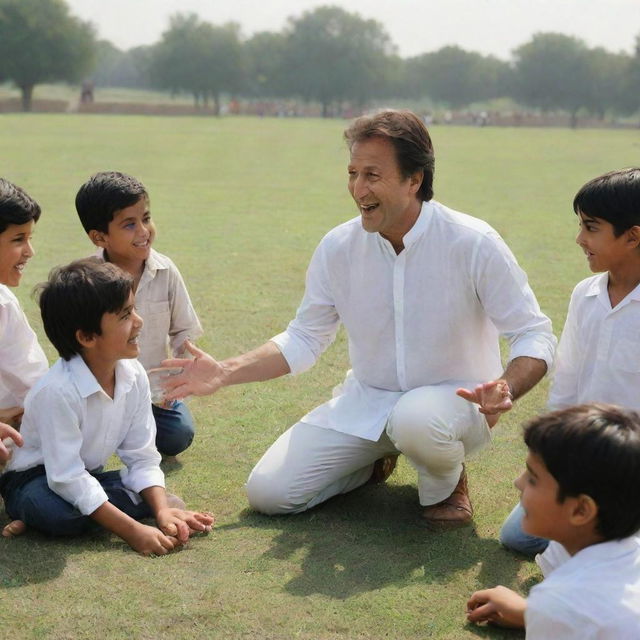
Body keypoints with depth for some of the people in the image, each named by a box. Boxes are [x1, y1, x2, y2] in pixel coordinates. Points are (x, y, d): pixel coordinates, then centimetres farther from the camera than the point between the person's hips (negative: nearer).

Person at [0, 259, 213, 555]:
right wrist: (132, 531, -35)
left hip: (89, 476, 7)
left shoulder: (134, 376, -9)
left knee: (172, 504, -14)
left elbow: (142, 457, -5)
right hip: (35, 480, -7)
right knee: (60, 515, -41)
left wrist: (162, 511, -23)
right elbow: (67, 478, -32)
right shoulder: (59, 390, -31)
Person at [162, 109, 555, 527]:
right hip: (366, 401, 4)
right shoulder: (339, 247, -6)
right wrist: (224, 374, -7)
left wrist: (505, 390, -35)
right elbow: (303, 340, 5)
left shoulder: (473, 244, -18)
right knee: (267, 492, -7)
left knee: (416, 419, -41)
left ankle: (446, 483, -3)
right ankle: (375, 460, 19)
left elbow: (534, 335, -13)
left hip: (453, 398, -4)